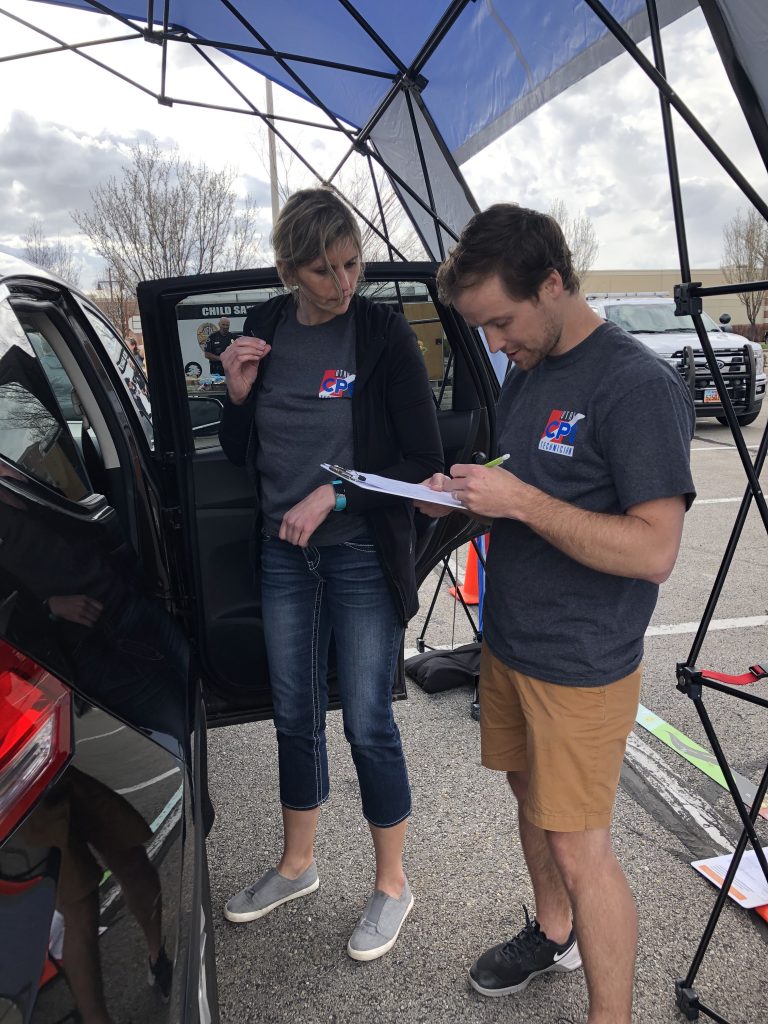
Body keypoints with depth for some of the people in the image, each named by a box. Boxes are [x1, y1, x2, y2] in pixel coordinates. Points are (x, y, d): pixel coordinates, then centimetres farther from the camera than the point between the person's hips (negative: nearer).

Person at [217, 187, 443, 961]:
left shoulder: (383, 333, -11)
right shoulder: (263, 329, 2)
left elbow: (424, 458, -11)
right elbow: (240, 455, 8)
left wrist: (334, 494, -19)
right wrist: (238, 392, -10)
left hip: (362, 555, -4)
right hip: (284, 552, 5)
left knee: (367, 723, 5)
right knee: (294, 716, 17)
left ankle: (392, 884, 30)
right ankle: (296, 866, 40)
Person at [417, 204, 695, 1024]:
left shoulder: (638, 386, -20)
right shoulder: (523, 372, 7)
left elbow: (653, 549, -25)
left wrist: (520, 501, -28)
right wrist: (463, 493, -3)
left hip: (582, 665, -8)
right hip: (508, 639, 8)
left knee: (579, 849, 3)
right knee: (530, 795, 23)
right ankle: (554, 932, 48)